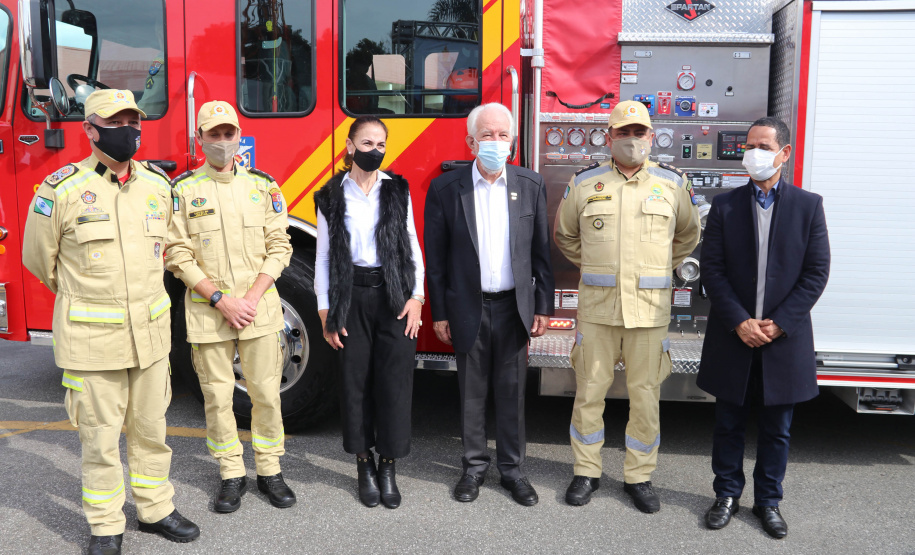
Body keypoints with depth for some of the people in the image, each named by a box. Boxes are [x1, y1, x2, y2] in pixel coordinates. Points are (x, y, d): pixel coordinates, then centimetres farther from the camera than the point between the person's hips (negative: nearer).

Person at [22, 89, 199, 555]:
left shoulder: (158, 185, 4)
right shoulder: (61, 189, -9)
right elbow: (38, 258, 4)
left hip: (149, 332, 4)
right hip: (91, 338, -4)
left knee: (150, 427, 15)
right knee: (100, 435, 7)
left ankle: (155, 509, 30)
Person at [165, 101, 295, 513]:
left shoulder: (263, 185, 5)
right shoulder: (183, 190, 0)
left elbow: (278, 247, 1)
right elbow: (178, 255, -4)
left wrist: (252, 297, -10)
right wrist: (221, 300, -13)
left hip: (260, 309, 1)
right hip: (207, 312, -1)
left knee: (267, 393, 6)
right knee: (218, 397, 6)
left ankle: (269, 470, 22)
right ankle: (231, 474, 22)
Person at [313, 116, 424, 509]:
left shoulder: (397, 190, 6)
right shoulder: (331, 197, 3)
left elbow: (412, 246, 6)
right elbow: (324, 257, 3)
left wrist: (416, 297, -4)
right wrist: (325, 311, -2)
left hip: (394, 297, 1)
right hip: (352, 298, 0)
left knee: (394, 382, 1)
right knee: (356, 381, 5)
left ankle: (389, 466, 16)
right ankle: (364, 466, 21)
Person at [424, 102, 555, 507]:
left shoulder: (531, 185, 1)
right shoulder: (445, 189, -4)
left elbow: (540, 251, 4)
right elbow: (436, 257, -1)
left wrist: (542, 306, 2)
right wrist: (439, 313, -1)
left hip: (514, 307, 1)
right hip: (469, 309, -1)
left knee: (512, 392, 10)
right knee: (472, 393, 11)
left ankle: (512, 468, 25)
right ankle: (474, 466, 27)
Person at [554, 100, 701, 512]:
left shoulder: (673, 183, 5)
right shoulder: (585, 182, 4)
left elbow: (687, 236, 20)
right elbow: (565, 235, 18)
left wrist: (657, 270, 14)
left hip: (650, 308, 0)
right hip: (597, 306, 0)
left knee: (645, 394, 7)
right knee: (589, 390, 6)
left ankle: (639, 476, 23)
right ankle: (586, 472, 22)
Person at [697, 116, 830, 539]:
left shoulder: (808, 205, 1)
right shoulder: (725, 205, 2)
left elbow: (816, 273, -3)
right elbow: (711, 269, -3)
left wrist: (779, 323, -11)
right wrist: (740, 322, -12)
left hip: (784, 340, 0)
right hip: (733, 338, 0)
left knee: (776, 429, 11)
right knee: (729, 425, 11)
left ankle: (768, 501, 28)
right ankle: (727, 494, 27)